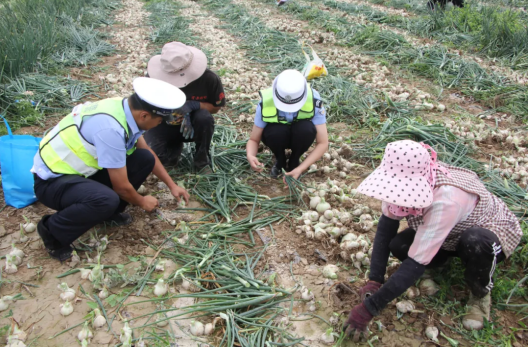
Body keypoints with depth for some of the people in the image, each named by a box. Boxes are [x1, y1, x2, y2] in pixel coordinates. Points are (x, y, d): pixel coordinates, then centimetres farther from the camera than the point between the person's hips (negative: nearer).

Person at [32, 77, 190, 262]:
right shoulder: (110, 128, -34)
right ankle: (53, 230, -8)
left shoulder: (124, 108, -7)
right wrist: (142, 202, -2)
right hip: (52, 180, -8)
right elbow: (121, 186, -22)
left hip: (82, 170, 8)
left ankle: (109, 211, 12)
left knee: (144, 159, -4)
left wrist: (172, 185, 13)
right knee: (107, 200, -36)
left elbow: (147, 151, 11)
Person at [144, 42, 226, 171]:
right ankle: (175, 145, 11)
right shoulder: (157, 78, -21)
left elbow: (216, 107, -10)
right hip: (167, 123, 0)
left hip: (195, 124, 0)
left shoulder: (210, 78, -22)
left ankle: (202, 156, -6)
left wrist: (193, 105, -31)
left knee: (204, 118, -36)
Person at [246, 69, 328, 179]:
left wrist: (300, 169, -38)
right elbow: (254, 140, -19)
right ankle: (280, 161, -3)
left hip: (300, 136, 0)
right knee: (276, 132, -36)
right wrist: (250, 155, -43)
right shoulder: (266, 102, -29)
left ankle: (294, 162, -6)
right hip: (278, 136, 0)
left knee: (306, 128, -35)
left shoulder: (313, 100, -31)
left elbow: (323, 143, -28)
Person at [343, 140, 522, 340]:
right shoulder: (405, 180, -26)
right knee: (398, 246, -20)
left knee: (475, 241, -40)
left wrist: (369, 308, -40)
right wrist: (374, 280, -26)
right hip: (451, 233, 5)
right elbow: (386, 227, -17)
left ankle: (480, 294, -7)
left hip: (492, 232, -5)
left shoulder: (445, 199, -44)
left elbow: (417, 262, -43)